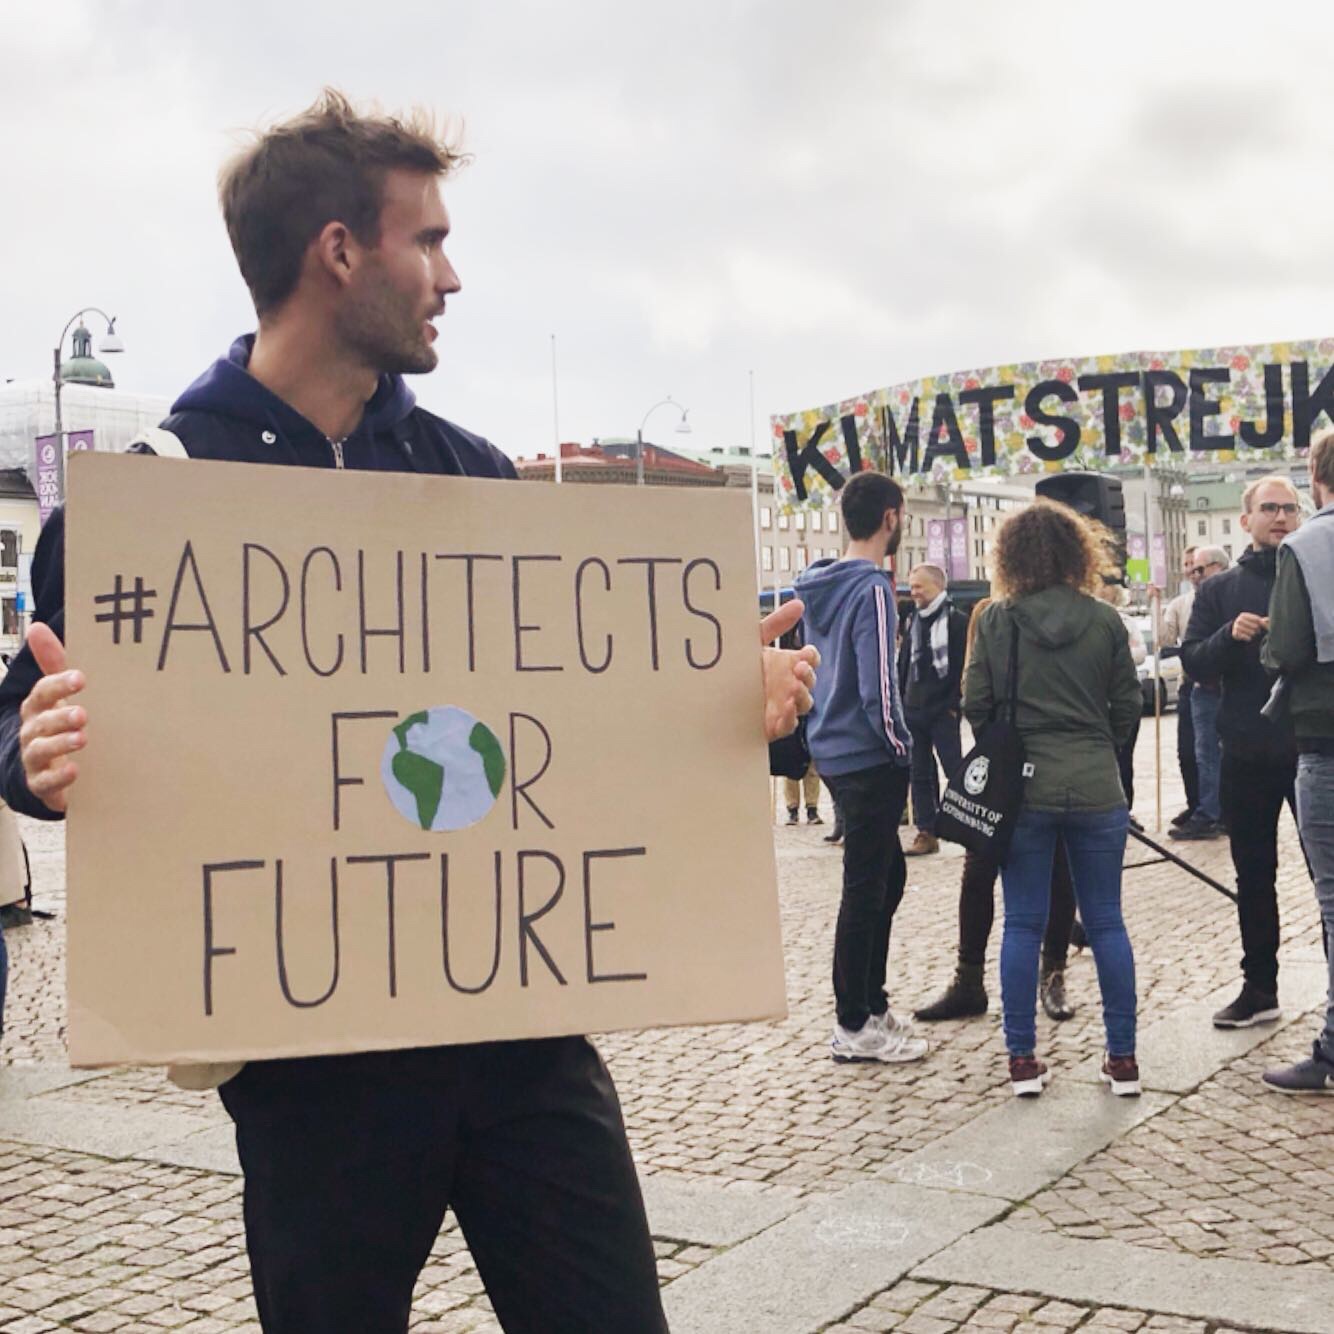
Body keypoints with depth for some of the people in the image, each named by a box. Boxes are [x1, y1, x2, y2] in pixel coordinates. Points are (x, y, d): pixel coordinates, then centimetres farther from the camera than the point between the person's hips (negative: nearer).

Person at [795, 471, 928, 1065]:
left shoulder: (819, 586, 10)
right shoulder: (872, 589, -17)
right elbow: (879, 687, -22)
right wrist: (900, 747, -7)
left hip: (834, 750, 9)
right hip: (869, 758, -9)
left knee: (886, 876, 19)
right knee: (866, 888, 0)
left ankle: (870, 1002, 28)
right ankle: (854, 1027, 9)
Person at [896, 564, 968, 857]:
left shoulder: (957, 621, -5)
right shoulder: (913, 621, 16)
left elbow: (964, 666, -10)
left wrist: (954, 704, -15)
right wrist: (899, 700, 11)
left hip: (943, 711, -7)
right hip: (913, 710, 7)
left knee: (955, 770, -5)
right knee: (920, 774, 7)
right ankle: (926, 832, 12)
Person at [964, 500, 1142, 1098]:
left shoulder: (996, 620, -5)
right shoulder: (1105, 620, -1)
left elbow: (976, 703, -4)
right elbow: (1128, 706, 3)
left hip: (1023, 786, -1)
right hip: (1096, 787, 1)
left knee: (1022, 924, 7)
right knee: (1105, 921, 10)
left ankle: (1022, 1059, 10)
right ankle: (1122, 1057, 14)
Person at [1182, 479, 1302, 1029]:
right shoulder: (1220, 589, 7)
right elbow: (1193, 663, 0)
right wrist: (1230, 636, -18)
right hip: (1247, 755, 2)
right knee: (1253, 876, 10)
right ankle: (1259, 987, 21)